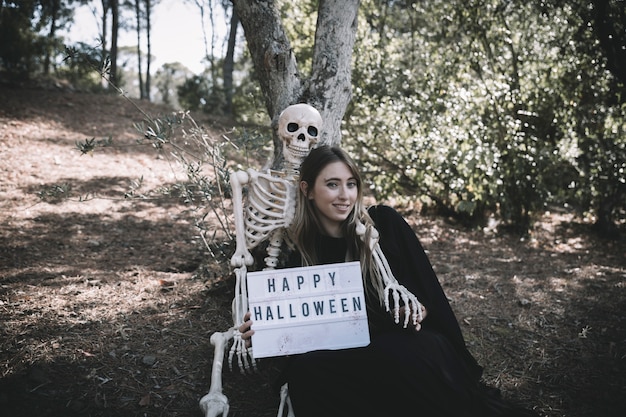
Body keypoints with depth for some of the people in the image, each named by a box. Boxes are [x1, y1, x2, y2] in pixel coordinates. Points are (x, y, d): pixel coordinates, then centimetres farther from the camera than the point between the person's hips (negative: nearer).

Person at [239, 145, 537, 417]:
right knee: (303, 367, -28)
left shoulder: (384, 223, 1)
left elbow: (427, 284, 3)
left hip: (412, 342, -1)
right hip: (354, 358, 2)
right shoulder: (302, 258, 4)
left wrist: (419, 310, -19)